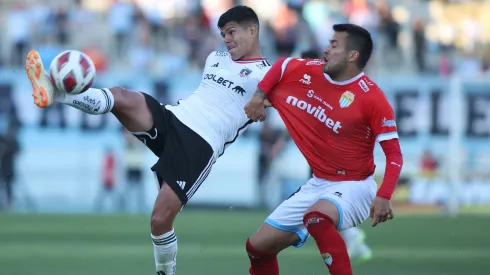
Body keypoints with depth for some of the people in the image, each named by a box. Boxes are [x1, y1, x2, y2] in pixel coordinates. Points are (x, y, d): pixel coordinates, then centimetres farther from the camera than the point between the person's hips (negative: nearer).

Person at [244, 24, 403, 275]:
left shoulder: (370, 98, -20)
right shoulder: (310, 72, -2)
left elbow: (394, 154, -18)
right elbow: (281, 65, 19)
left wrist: (384, 197, -31)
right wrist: (259, 95, 3)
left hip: (353, 186, -7)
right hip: (318, 184, 7)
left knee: (317, 218, -40)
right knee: (258, 246, 4)